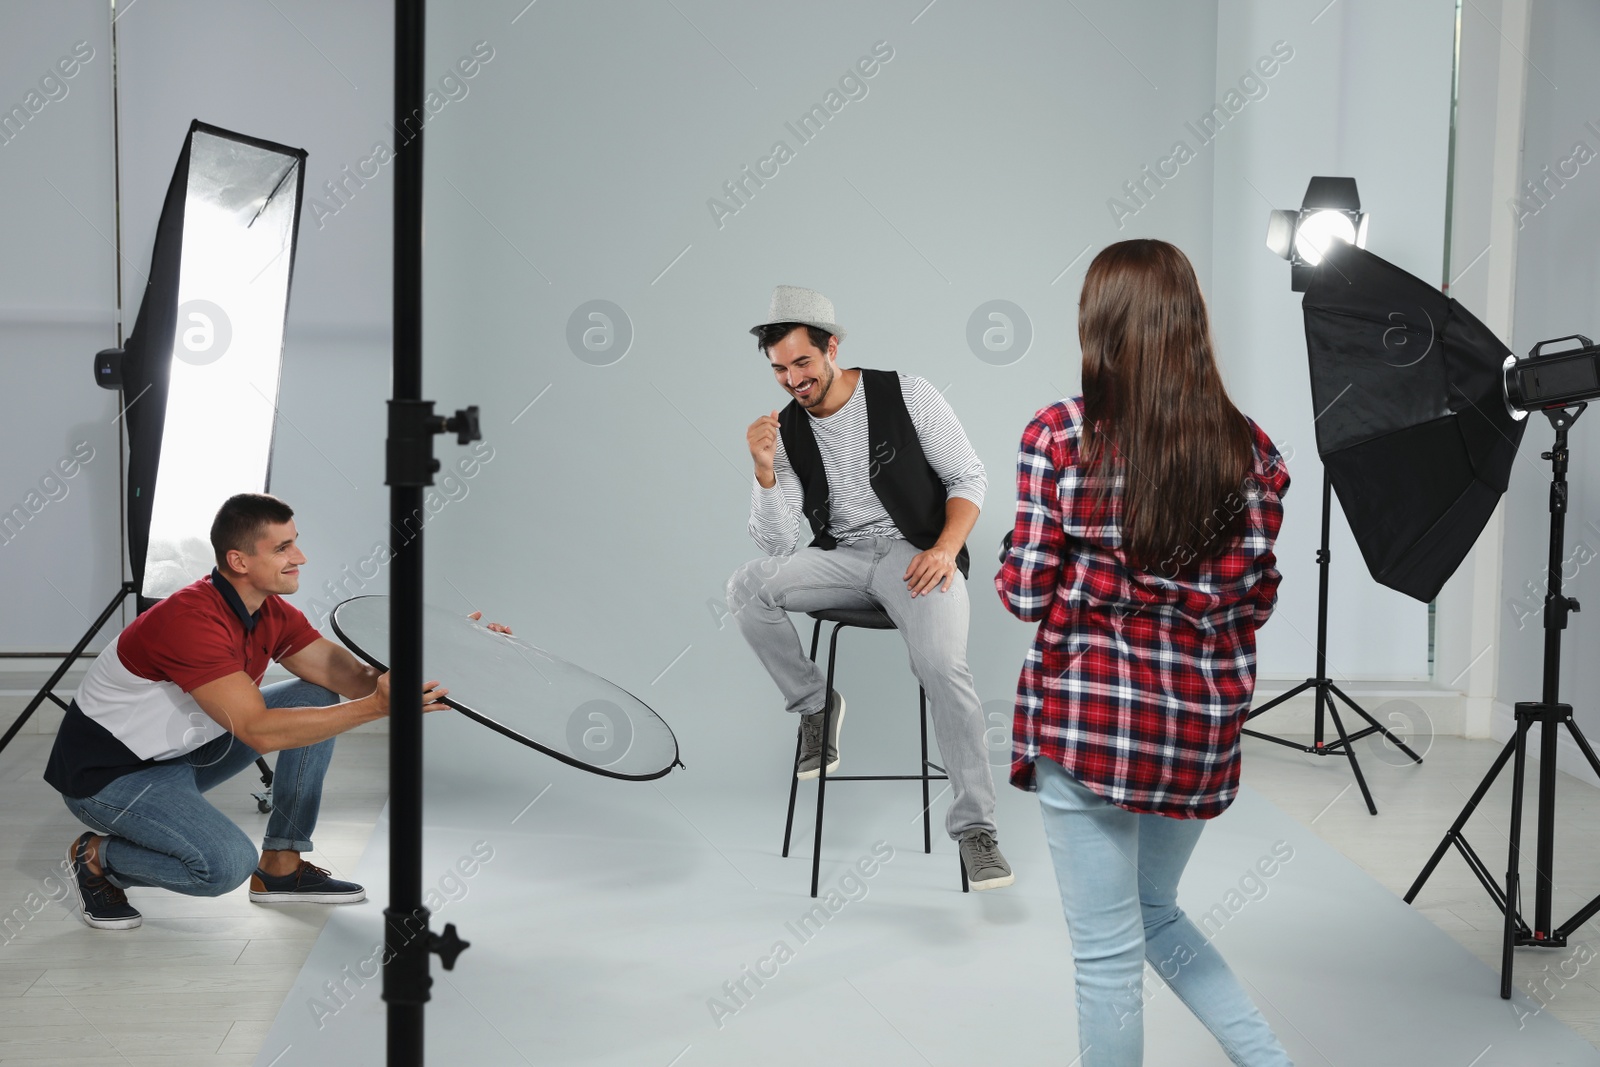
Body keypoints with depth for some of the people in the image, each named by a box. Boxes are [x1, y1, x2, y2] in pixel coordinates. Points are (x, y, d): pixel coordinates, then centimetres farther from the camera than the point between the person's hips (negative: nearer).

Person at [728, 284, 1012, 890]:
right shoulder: (786, 431, 3)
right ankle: (814, 703, 1)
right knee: (746, 587, -23)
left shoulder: (906, 395, -4)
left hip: (919, 555, -4)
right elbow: (779, 546, -3)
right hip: (843, 558, 4)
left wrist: (945, 549, -16)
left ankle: (974, 825, -18)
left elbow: (968, 478, 0)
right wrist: (766, 472, -18)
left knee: (942, 665, -31)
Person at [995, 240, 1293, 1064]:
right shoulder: (1247, 448, 0)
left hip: (1087, 713, -4)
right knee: (1154, 912, 26)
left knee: (1109, 952, 7)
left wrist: (1011, 569, 13)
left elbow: (1026, 593, -9)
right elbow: (1252, 598, 3)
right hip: (1200, 719, 4)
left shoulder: (1061, 435, -10)